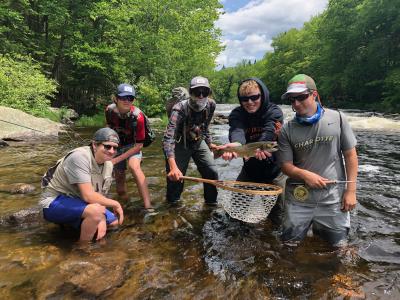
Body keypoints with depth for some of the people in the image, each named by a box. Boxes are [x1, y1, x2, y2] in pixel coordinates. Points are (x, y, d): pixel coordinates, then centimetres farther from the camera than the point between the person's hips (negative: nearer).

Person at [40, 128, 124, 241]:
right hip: (54, 203, -9)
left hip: (78, 203, 9)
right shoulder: (80, 157, -26)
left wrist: (101, 219, -16)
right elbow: (88, 196, -32)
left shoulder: (108, 164, -1)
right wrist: (115, 204, -21)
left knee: (115, 221, 8)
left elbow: (101, 197, 1)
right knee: (96, 210, -34)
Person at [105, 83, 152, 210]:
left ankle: (148, 206, -35)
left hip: (132, 145, -4)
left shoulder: (137, 116, -29)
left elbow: (139, 145, -23)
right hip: (116, 144, 5)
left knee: (134, 166, -32)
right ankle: (123, 197, 38)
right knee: (119, 175, 9)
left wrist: (117, 159, -23)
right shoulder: (110, 110, -17)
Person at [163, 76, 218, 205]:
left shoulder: (211, 105, -15)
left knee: (212, 172, -1)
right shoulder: (180, 109, -32)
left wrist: (209, 144, 14)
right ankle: (172, 205, 24)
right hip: (180, 144, -4)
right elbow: (168, 138, -43)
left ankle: (212, 202, 23)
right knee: (175, 177, -5)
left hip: (199, 142, 5)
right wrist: (173, 166, -54)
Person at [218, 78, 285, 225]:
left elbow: (269, 132, -36)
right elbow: (237, 130, -33)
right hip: (250, 169, 3)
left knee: (280, 218, 1)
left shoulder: (274, 112, -16)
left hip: (275, 168, -2)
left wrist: (258, 148, -60)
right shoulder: (237, 114, -11)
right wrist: (236, 144, -58)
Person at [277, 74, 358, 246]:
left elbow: (350, 155, 0)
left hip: (333, 197, 0)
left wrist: (351, 190, -3)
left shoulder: (337, 118, -4)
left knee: (338, 244, 12)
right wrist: (304, 174, -20)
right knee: (290, 242, 10)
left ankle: (320, 230, 36)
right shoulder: (287, 130, -4)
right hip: (299, 198, 1)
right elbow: (286, 165, -1)